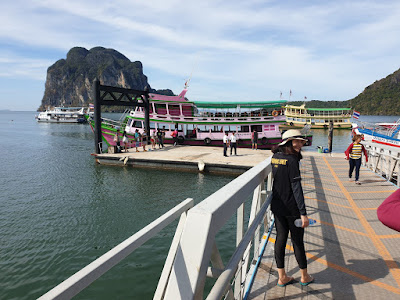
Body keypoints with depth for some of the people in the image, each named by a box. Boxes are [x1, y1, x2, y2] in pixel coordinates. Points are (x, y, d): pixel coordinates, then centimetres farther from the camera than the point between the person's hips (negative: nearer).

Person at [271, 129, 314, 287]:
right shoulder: (291, 160, -19)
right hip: (291, 208, -7)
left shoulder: (275, 157, 4)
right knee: (297, 240, 9)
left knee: (280, 238, 12)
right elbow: (296, 188, -21)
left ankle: (282, 277, 22)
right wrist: (303, 213, -19)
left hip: (277, 206, 7)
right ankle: (304, 277, 29)